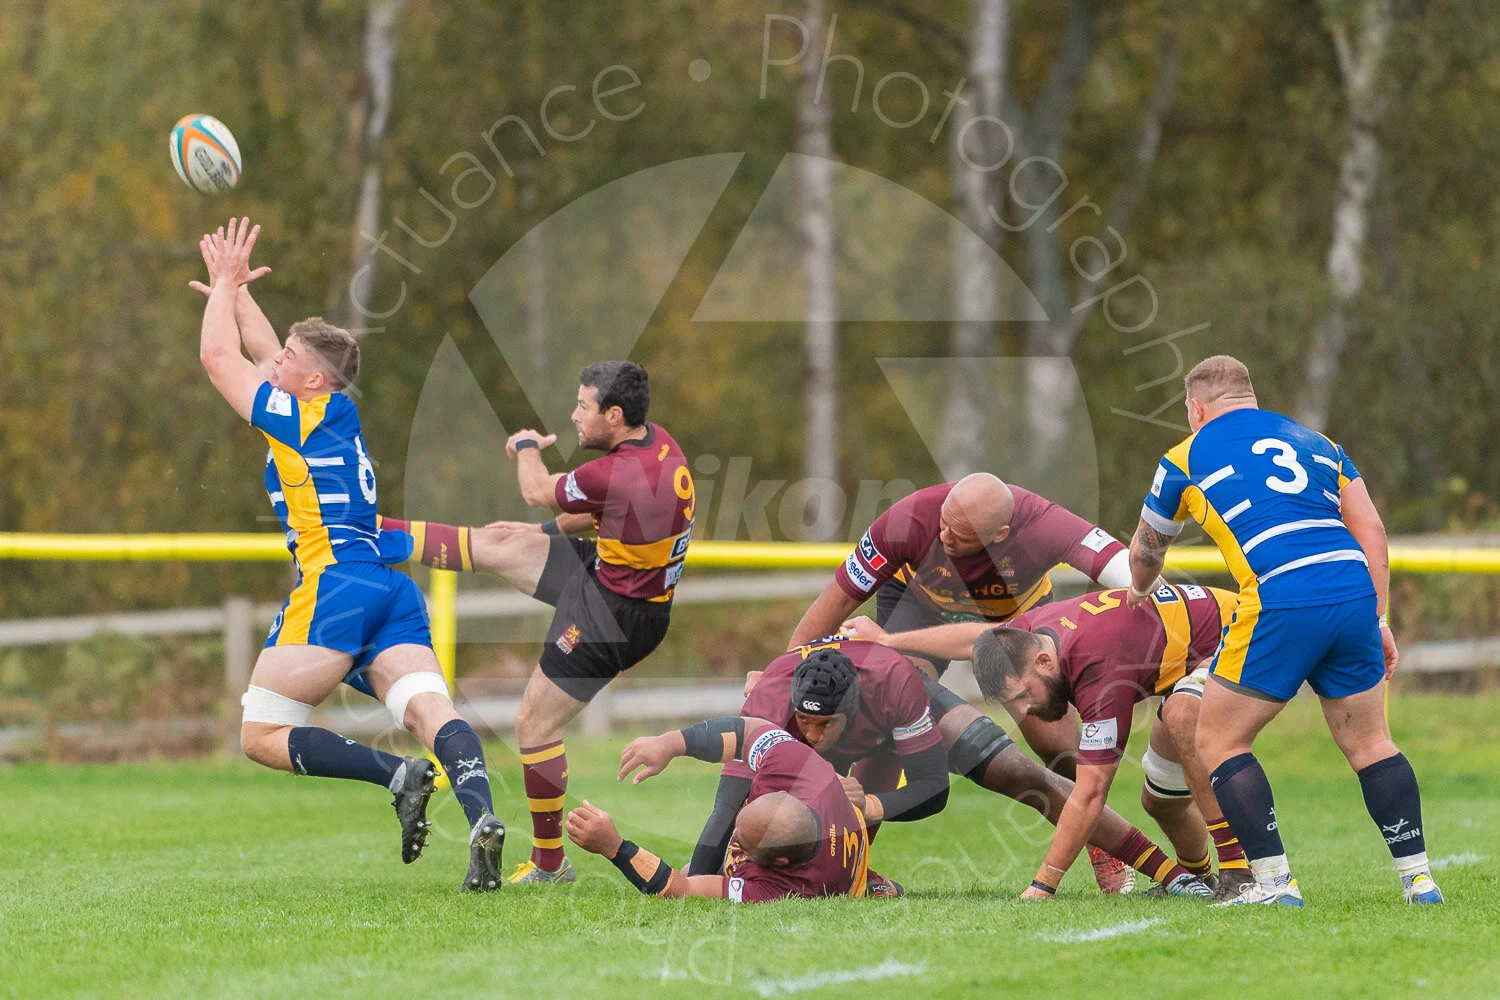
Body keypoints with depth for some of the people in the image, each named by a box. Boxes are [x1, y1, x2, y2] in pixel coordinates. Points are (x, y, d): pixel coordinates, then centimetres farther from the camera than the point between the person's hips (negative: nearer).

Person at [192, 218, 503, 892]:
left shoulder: (303, 418, -1)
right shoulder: (333, 415, 21)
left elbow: (217, 356, 5)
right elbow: (266, 356, 38)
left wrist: (226, 284, 16)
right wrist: (234, 291, 40)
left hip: (336, 586, -8)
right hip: (394, 591, 8)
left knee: (261, 737, -1)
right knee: (431, 714, -12)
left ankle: (399, 777, -19)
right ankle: (482, 817, -39)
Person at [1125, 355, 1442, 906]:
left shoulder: (1188, 457, 15)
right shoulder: (1312, 441, 25)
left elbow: (1145, 551, 31)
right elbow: (1370, 529, 16)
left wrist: (1139, 593, 52)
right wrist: (1377, 619, 18)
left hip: (1281, 606, -5)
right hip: (1356, 592, 5)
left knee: (1219, 740, 8)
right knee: (1369, 741, 18)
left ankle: (1275, 881, 0)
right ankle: (1418, 877, 13)